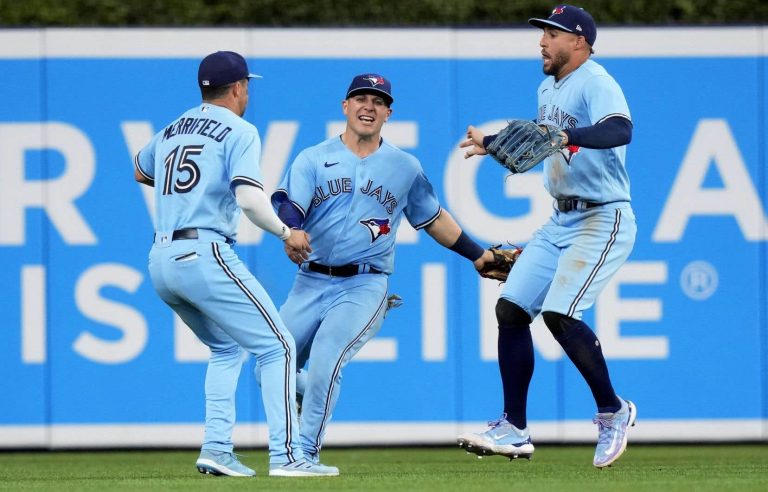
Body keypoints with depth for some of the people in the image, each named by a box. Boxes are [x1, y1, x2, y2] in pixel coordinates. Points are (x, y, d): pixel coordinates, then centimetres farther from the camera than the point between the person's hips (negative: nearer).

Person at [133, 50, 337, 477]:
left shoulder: (171, 132, 20)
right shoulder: (239, 131, -2)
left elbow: (140, 172, 40)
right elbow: (249, 199, -16)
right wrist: (285, 233, -3)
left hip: (161, 262, 8)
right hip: (205, 254, -8)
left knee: (227, 349, 24)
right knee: (278, 346, -4)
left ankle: (217, 449, 10)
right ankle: (286, 455, -14)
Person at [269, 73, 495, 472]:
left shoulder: (406, 167, 9)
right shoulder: (313, 159, 5)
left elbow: (434, 219, 23)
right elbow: (286, 206, -12)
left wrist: (477, 255, 22)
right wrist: (290, 234, -34)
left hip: (365, 286, -2)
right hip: (311, 284, 2)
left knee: (326, 358, -25)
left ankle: (305, 455, -16)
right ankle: (312, 408, 30)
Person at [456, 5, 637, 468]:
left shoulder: (595, 83, -16)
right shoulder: (549, 89, 13)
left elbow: (621, 130, -36)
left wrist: (567, 137, -49)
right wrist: (493, 144, 40)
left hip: (603, 221, -9)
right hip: (562, 221, 9)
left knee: (561, 314, -21)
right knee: (511, 307, 3)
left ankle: (613, 411, -2)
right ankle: (515, 429, 7)